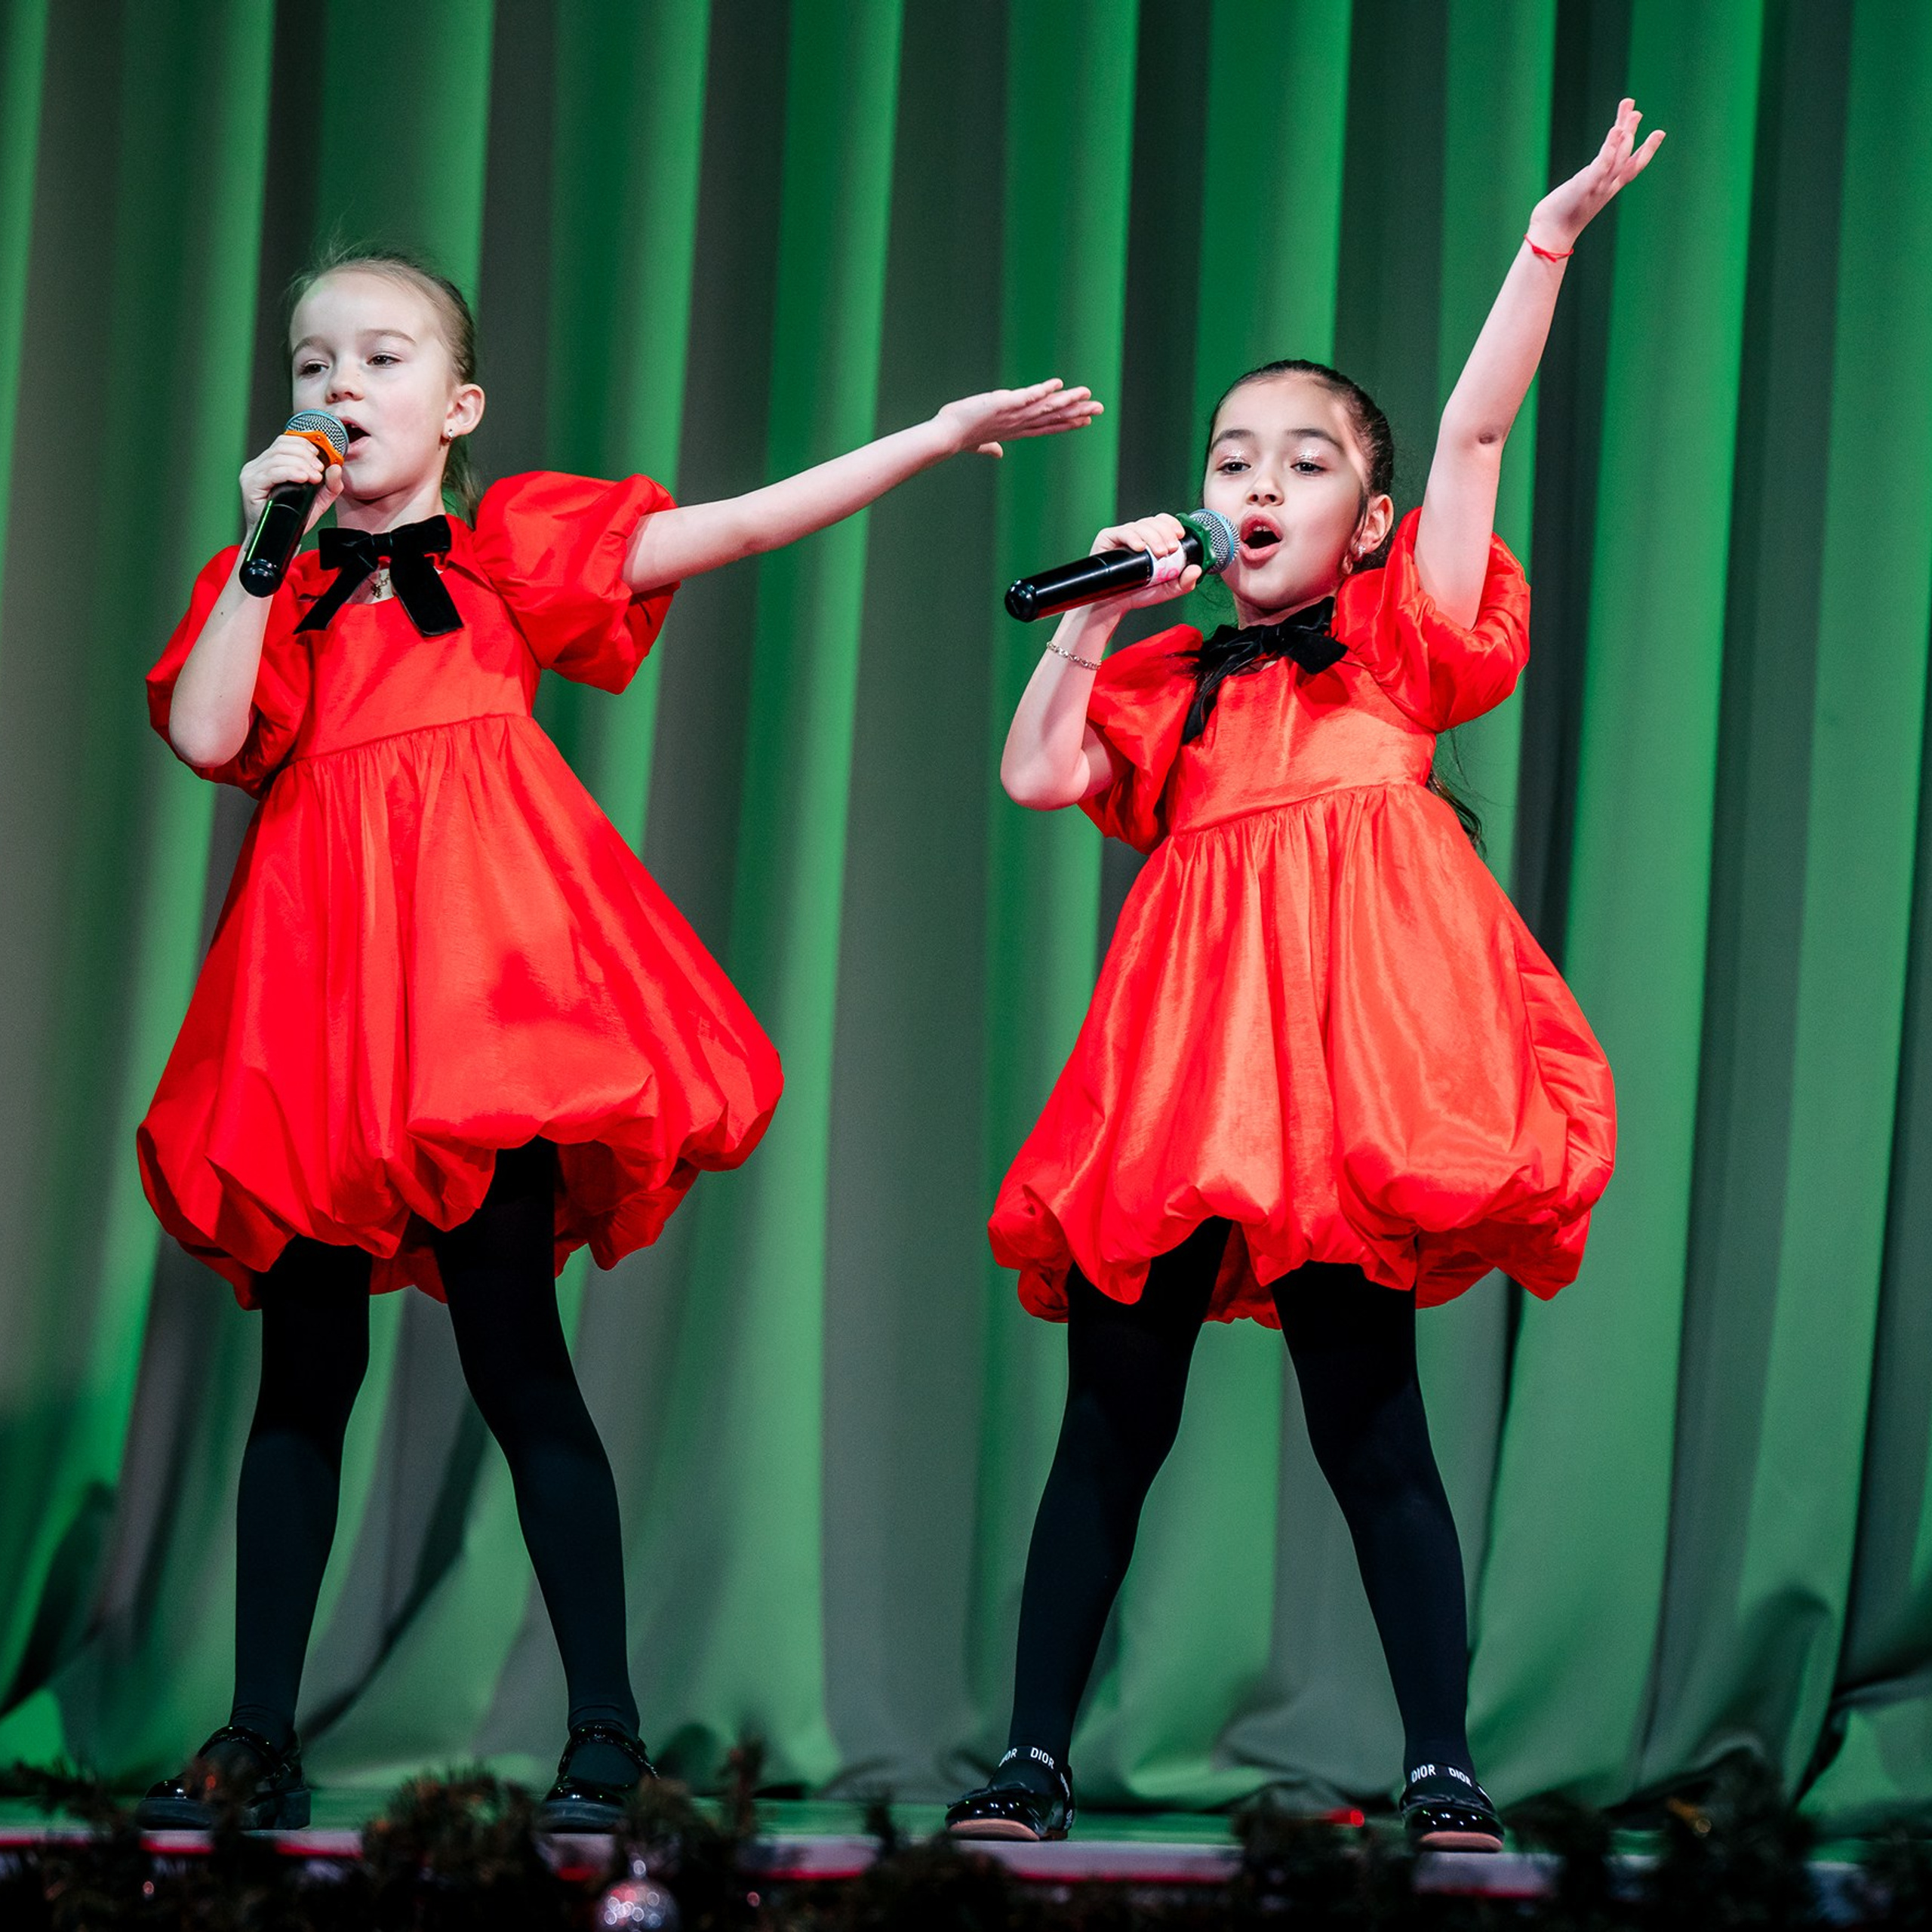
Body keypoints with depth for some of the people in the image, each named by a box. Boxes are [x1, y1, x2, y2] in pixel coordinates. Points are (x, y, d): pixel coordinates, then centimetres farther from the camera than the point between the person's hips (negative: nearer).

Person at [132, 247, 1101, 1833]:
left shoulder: (515, 543, 9)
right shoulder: (269, 578, 15)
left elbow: (737, 526, 2)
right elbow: (206, 734, -2)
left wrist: (940, 436, -3)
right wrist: (265, 548, -1)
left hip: (487, 950, -3)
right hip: (322, 961, 3)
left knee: (512, 1349, -6)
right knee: (306, 1364, 4)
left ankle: (606, 1731, 0)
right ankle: (258, 1743, 9)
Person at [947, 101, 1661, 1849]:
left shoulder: (1402, 640, 11)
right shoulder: (1174, 684, 20)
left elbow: (1476, 429, 3)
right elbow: (1038, 775, 6)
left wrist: (1549, 243, -3)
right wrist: (1096, 612, 7)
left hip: (1358, 1048, -4)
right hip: (1186, 1080, 4)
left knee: (1369, 1424, -5)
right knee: (1112, 1421, 5)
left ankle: (1443, 1769, 1)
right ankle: (1035, 1758, 11)